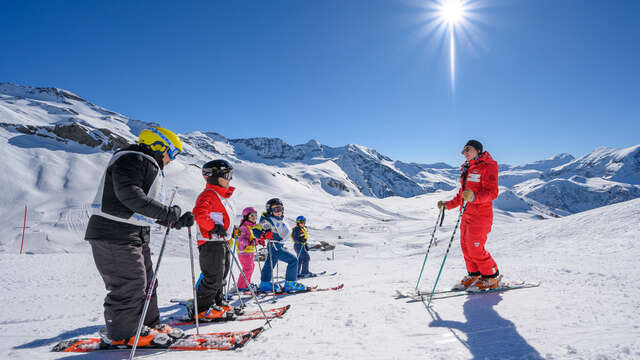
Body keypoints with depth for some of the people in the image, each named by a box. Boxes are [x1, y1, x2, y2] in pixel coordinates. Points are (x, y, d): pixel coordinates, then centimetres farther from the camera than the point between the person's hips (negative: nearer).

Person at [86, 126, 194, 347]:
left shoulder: (151, 167, 22)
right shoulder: (132, 160, -12)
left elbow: (151, 210, 21)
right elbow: (129, 195, -28)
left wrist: (177, 220, 9)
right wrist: (167, 212, -29)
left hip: (136, 236, 11)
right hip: (115, 235, -11)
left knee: (146, 281, 15)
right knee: (130, 284, -6)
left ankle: (149, 324, 27)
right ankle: (120, 333, 9)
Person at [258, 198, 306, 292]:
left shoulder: (281, 220, 9)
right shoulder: (268, 220, -16)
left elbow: (288, 231, 16)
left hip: (279, 245, 9)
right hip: (274, 247, -9)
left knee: (269, 265, 21)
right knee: (293, 260, -9)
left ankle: (265, 284, 37)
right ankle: (290, 284, -4)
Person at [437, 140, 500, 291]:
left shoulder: (487, 166, -8)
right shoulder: (467, 169, 18)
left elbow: (492, 192, -18)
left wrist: (474, 197, -34)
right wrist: (448, 204, 18)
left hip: (480, 214, -8)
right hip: (467, 214, 8)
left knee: (475, 248, -9)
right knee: (466, 246, 9)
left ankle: (491, 277, 9)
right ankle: (474, 275, 24)